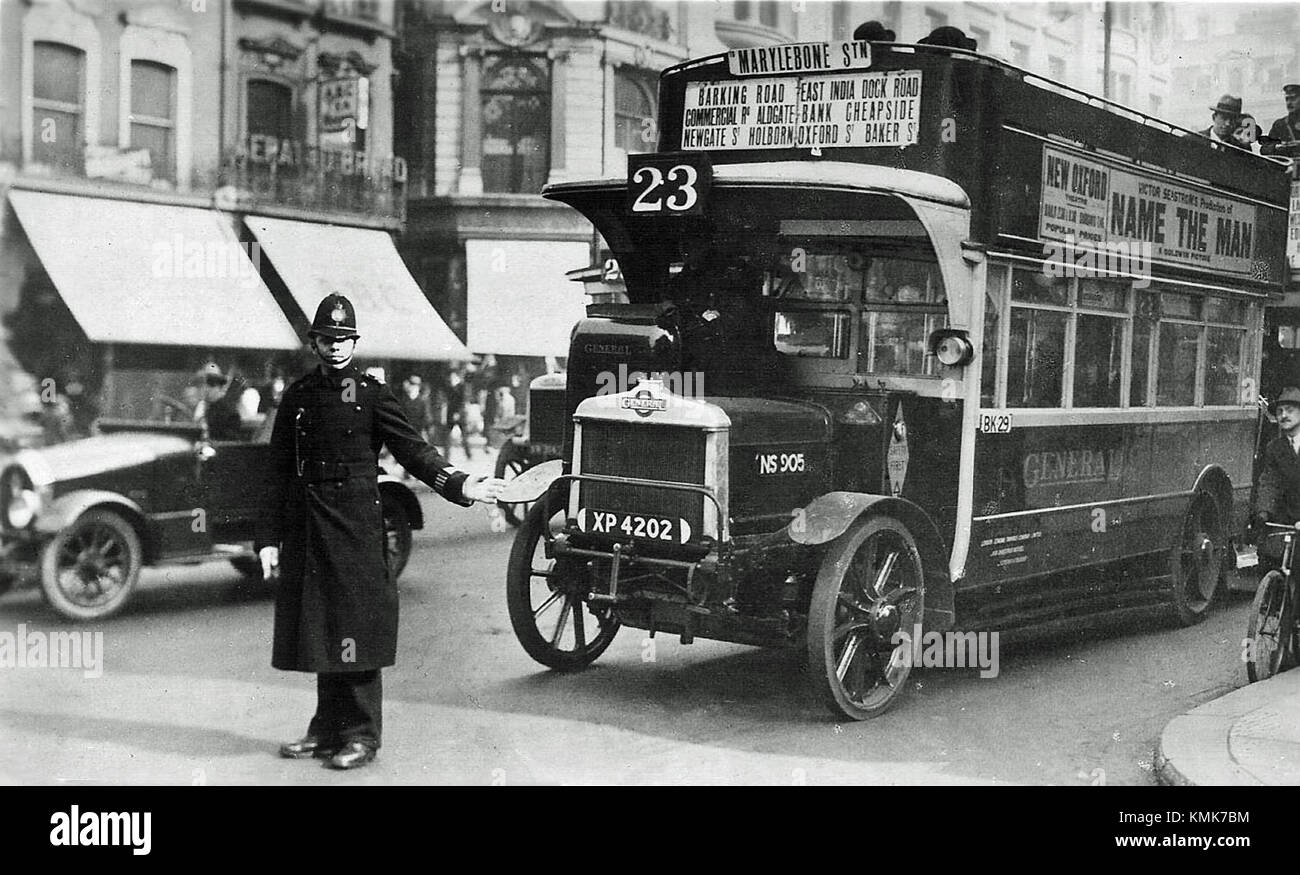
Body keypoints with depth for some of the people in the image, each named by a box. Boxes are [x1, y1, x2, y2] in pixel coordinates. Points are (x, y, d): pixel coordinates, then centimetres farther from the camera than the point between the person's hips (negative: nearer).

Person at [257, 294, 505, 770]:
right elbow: (279, 472, 11)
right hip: (306, 529, 4)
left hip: (356, 524, -4)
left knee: (355, 628, -2)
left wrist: (458, 484, -19)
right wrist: (269, 537, 7)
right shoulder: (298, 396, 10)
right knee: (319, 628, 10)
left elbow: (412, 449, -4)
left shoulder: (372, 394, 0)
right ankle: (327, 729, 23)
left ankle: (361, 735, 7)